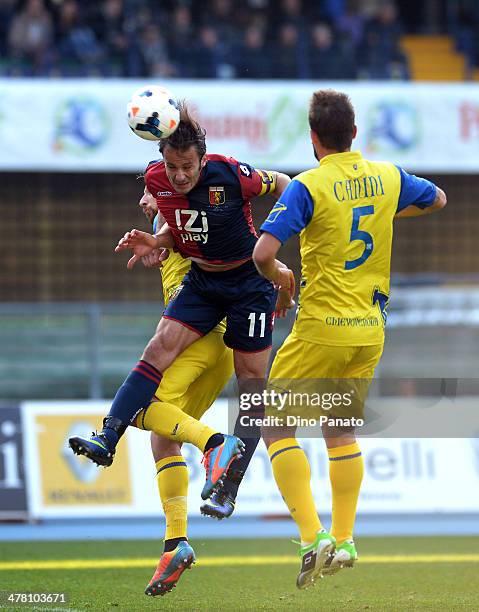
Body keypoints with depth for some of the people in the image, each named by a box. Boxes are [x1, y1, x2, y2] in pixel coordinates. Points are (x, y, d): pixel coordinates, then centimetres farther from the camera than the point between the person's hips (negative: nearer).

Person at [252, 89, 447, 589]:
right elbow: (437, 200, 25)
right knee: (340, 430, 21)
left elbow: (263, 253, -22)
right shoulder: (386, 178, 3)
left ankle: (312, 536, -10)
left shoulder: (309, 186, -14)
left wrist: (277, 278, -1)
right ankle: (343, 542, 20)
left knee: (276, 426, 4)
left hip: (322, 330, -6)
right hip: (370, 331, 6)